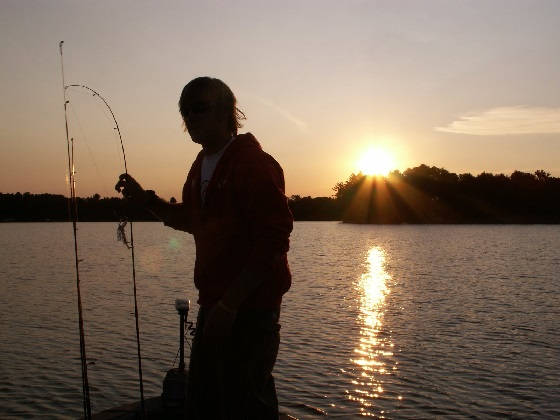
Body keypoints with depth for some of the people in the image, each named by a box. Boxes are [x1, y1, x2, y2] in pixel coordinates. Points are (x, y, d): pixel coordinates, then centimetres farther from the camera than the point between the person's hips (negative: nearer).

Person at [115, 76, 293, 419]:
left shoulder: (254, 163, -14)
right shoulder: (201, 166, 14)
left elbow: (273, 240, -21)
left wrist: (230, 304, -22)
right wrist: (145, 199, 13)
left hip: (250, 307, -9)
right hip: (213, 304, 9)